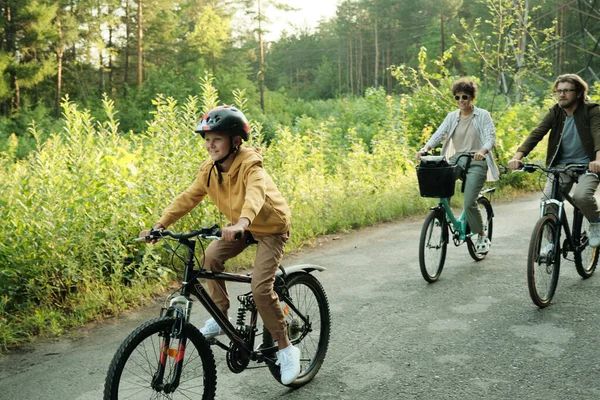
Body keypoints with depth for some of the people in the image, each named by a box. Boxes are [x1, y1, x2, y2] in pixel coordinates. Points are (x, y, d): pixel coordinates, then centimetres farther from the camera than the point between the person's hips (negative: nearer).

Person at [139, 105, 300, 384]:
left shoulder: (249, 164, -29)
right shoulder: (210, 168, -9)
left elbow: (256, 193, -48)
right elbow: (189, 197, -7)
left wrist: (241, 223, -67)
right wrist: (160, 225, -17)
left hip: (271, 227, -7)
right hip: (240, 227, 7)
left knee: (260, 288, -18)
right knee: (211, 256, -17)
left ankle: (286, 349, -1)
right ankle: (220, 316, 2)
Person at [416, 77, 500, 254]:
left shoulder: (482, 115, 1)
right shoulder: (452, 116, 11)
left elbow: (491, 137, -10)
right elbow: (439, 134, -1)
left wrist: (482, 150, -33)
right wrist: (425, 148, -21)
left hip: (476, 162, -4)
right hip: (457, 160, 4)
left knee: (469, 203, -17)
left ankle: (482, 237, 7)